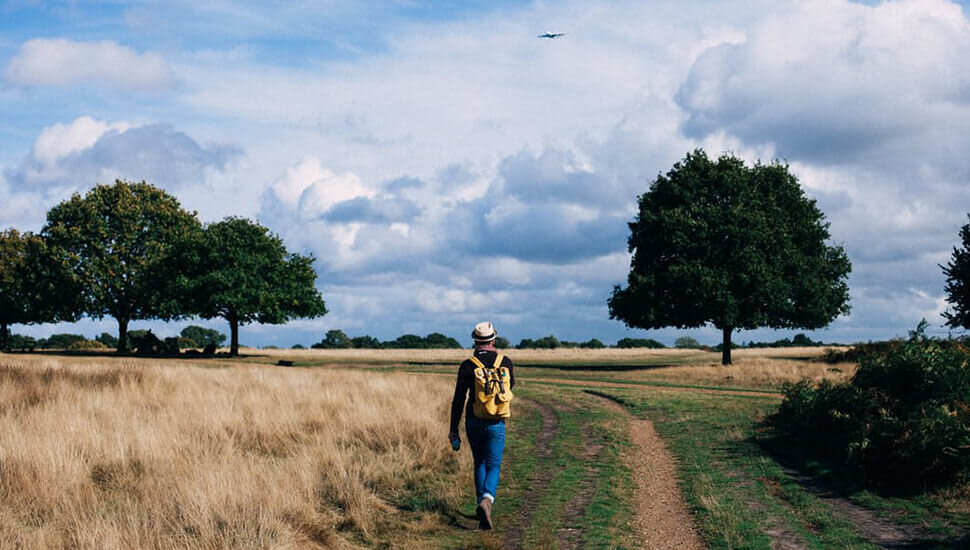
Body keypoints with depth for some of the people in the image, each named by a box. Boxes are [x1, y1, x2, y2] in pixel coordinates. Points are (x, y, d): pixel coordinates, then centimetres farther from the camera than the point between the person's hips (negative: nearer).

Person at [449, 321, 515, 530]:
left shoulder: (468, 366, -7)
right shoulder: (505, 362, -3)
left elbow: (458, 400, -7)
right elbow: (511, 385, 19)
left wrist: (453, 429, 0)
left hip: (474, 422, 1)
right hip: (497, 424, 0)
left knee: (480, 464, 20)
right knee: (493, 467, 2)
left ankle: (481, 503, 21)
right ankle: (487, 499, -24)